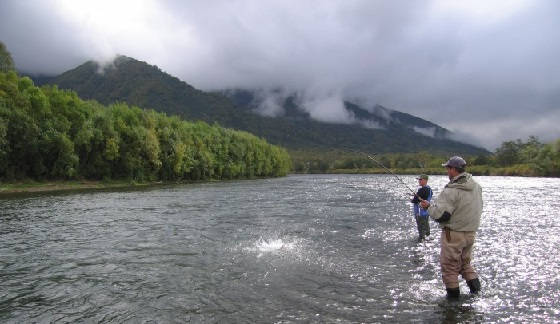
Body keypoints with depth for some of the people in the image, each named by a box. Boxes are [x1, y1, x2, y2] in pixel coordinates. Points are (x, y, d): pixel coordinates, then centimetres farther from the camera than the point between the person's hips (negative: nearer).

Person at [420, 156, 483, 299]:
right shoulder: (476, 187, 3)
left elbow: (440, 214, -24)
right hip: (471, 232, 8)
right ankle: (474, 284, 16)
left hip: (453, 234, -7)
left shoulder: (451, 191, -22)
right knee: (465, 262, 25)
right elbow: (477, 209, 15)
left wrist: (429, 206, -5)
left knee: (449, 265, 8)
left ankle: (453, 294, 15)